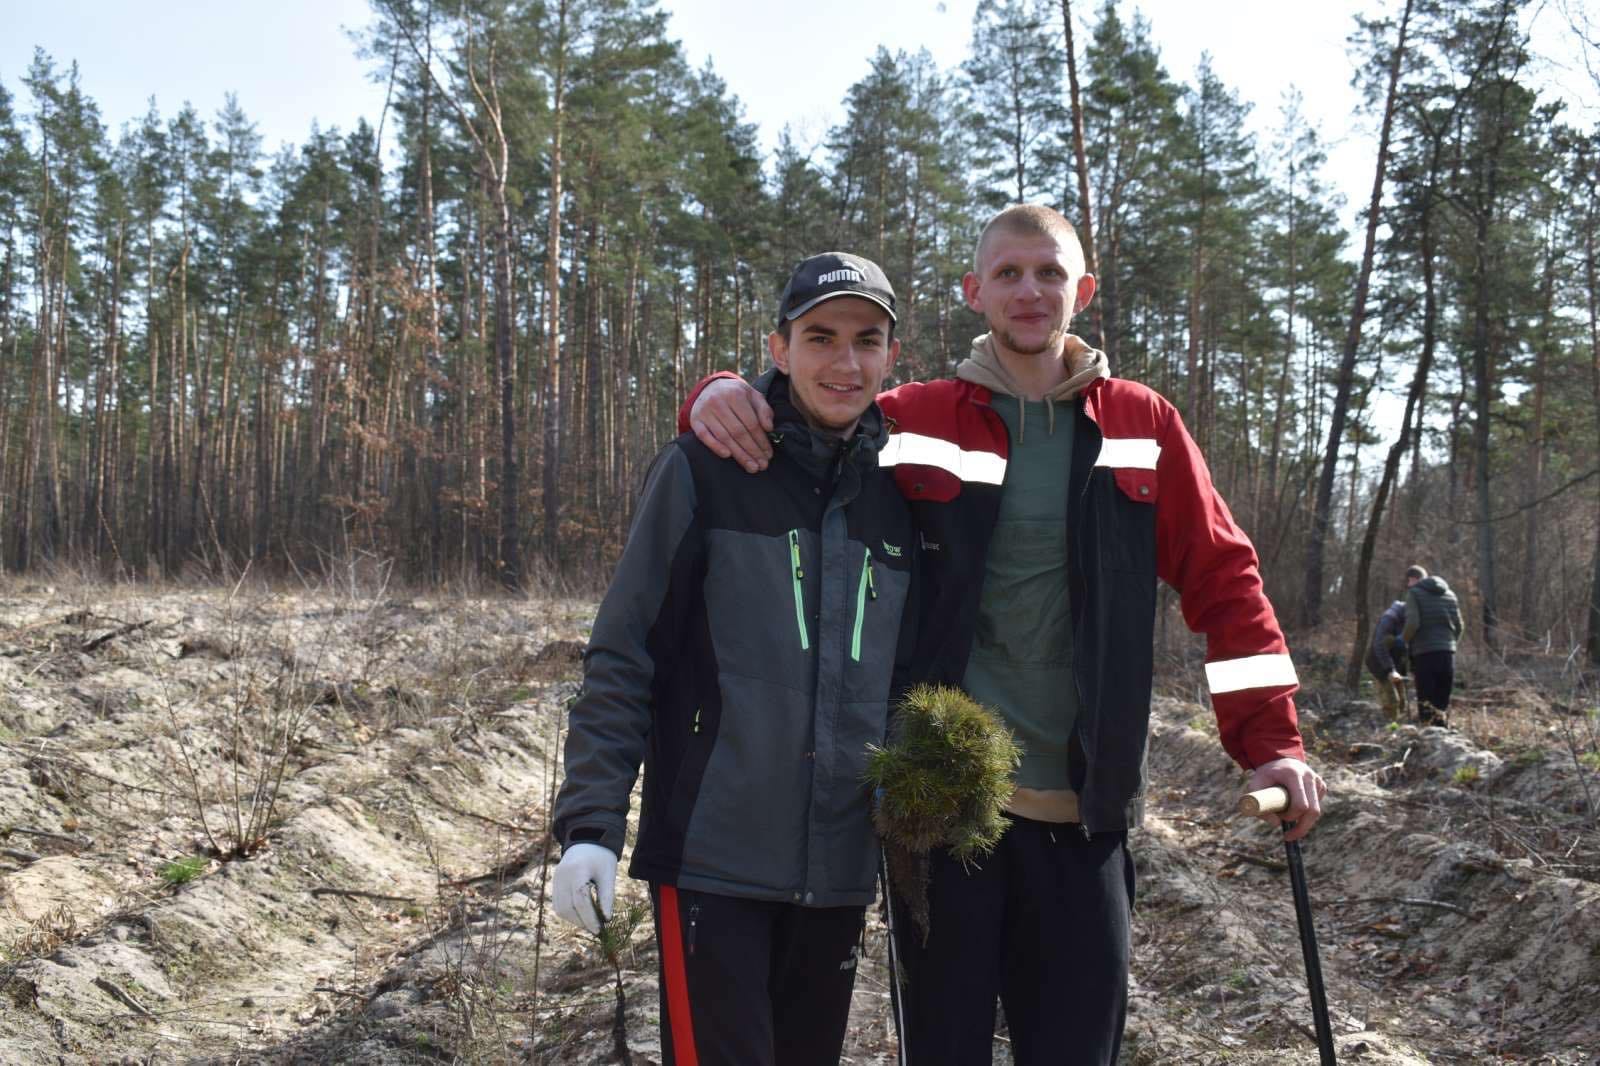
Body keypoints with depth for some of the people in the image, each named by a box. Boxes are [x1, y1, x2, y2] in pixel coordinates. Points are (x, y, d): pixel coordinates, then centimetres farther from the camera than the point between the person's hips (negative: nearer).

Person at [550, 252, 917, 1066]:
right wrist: (590, 823, -11)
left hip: (840, 868, 4)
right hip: (712, 858, -4)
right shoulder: (705, 470, -5)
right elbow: (623, 657, -6)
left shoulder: (900, 495, 7)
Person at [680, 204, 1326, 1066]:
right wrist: (719, 399, -14)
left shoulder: (1142, 425, 6)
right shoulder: (912, 421, 3)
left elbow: (1223, 581, 7)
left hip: (1081, 810, 1)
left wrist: (1272, 744, -2)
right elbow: (804, 424, 11)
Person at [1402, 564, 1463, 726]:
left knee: (1426, 706, -3)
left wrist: (1406, 641, 4)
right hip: (1448, 652, 5)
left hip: (1425, 653, -5)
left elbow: (1412, 623, -13)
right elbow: (1458, 625, 13)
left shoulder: (1414, 593, -1)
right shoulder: (1449, 594, 16)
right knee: (1443, 704, 10)